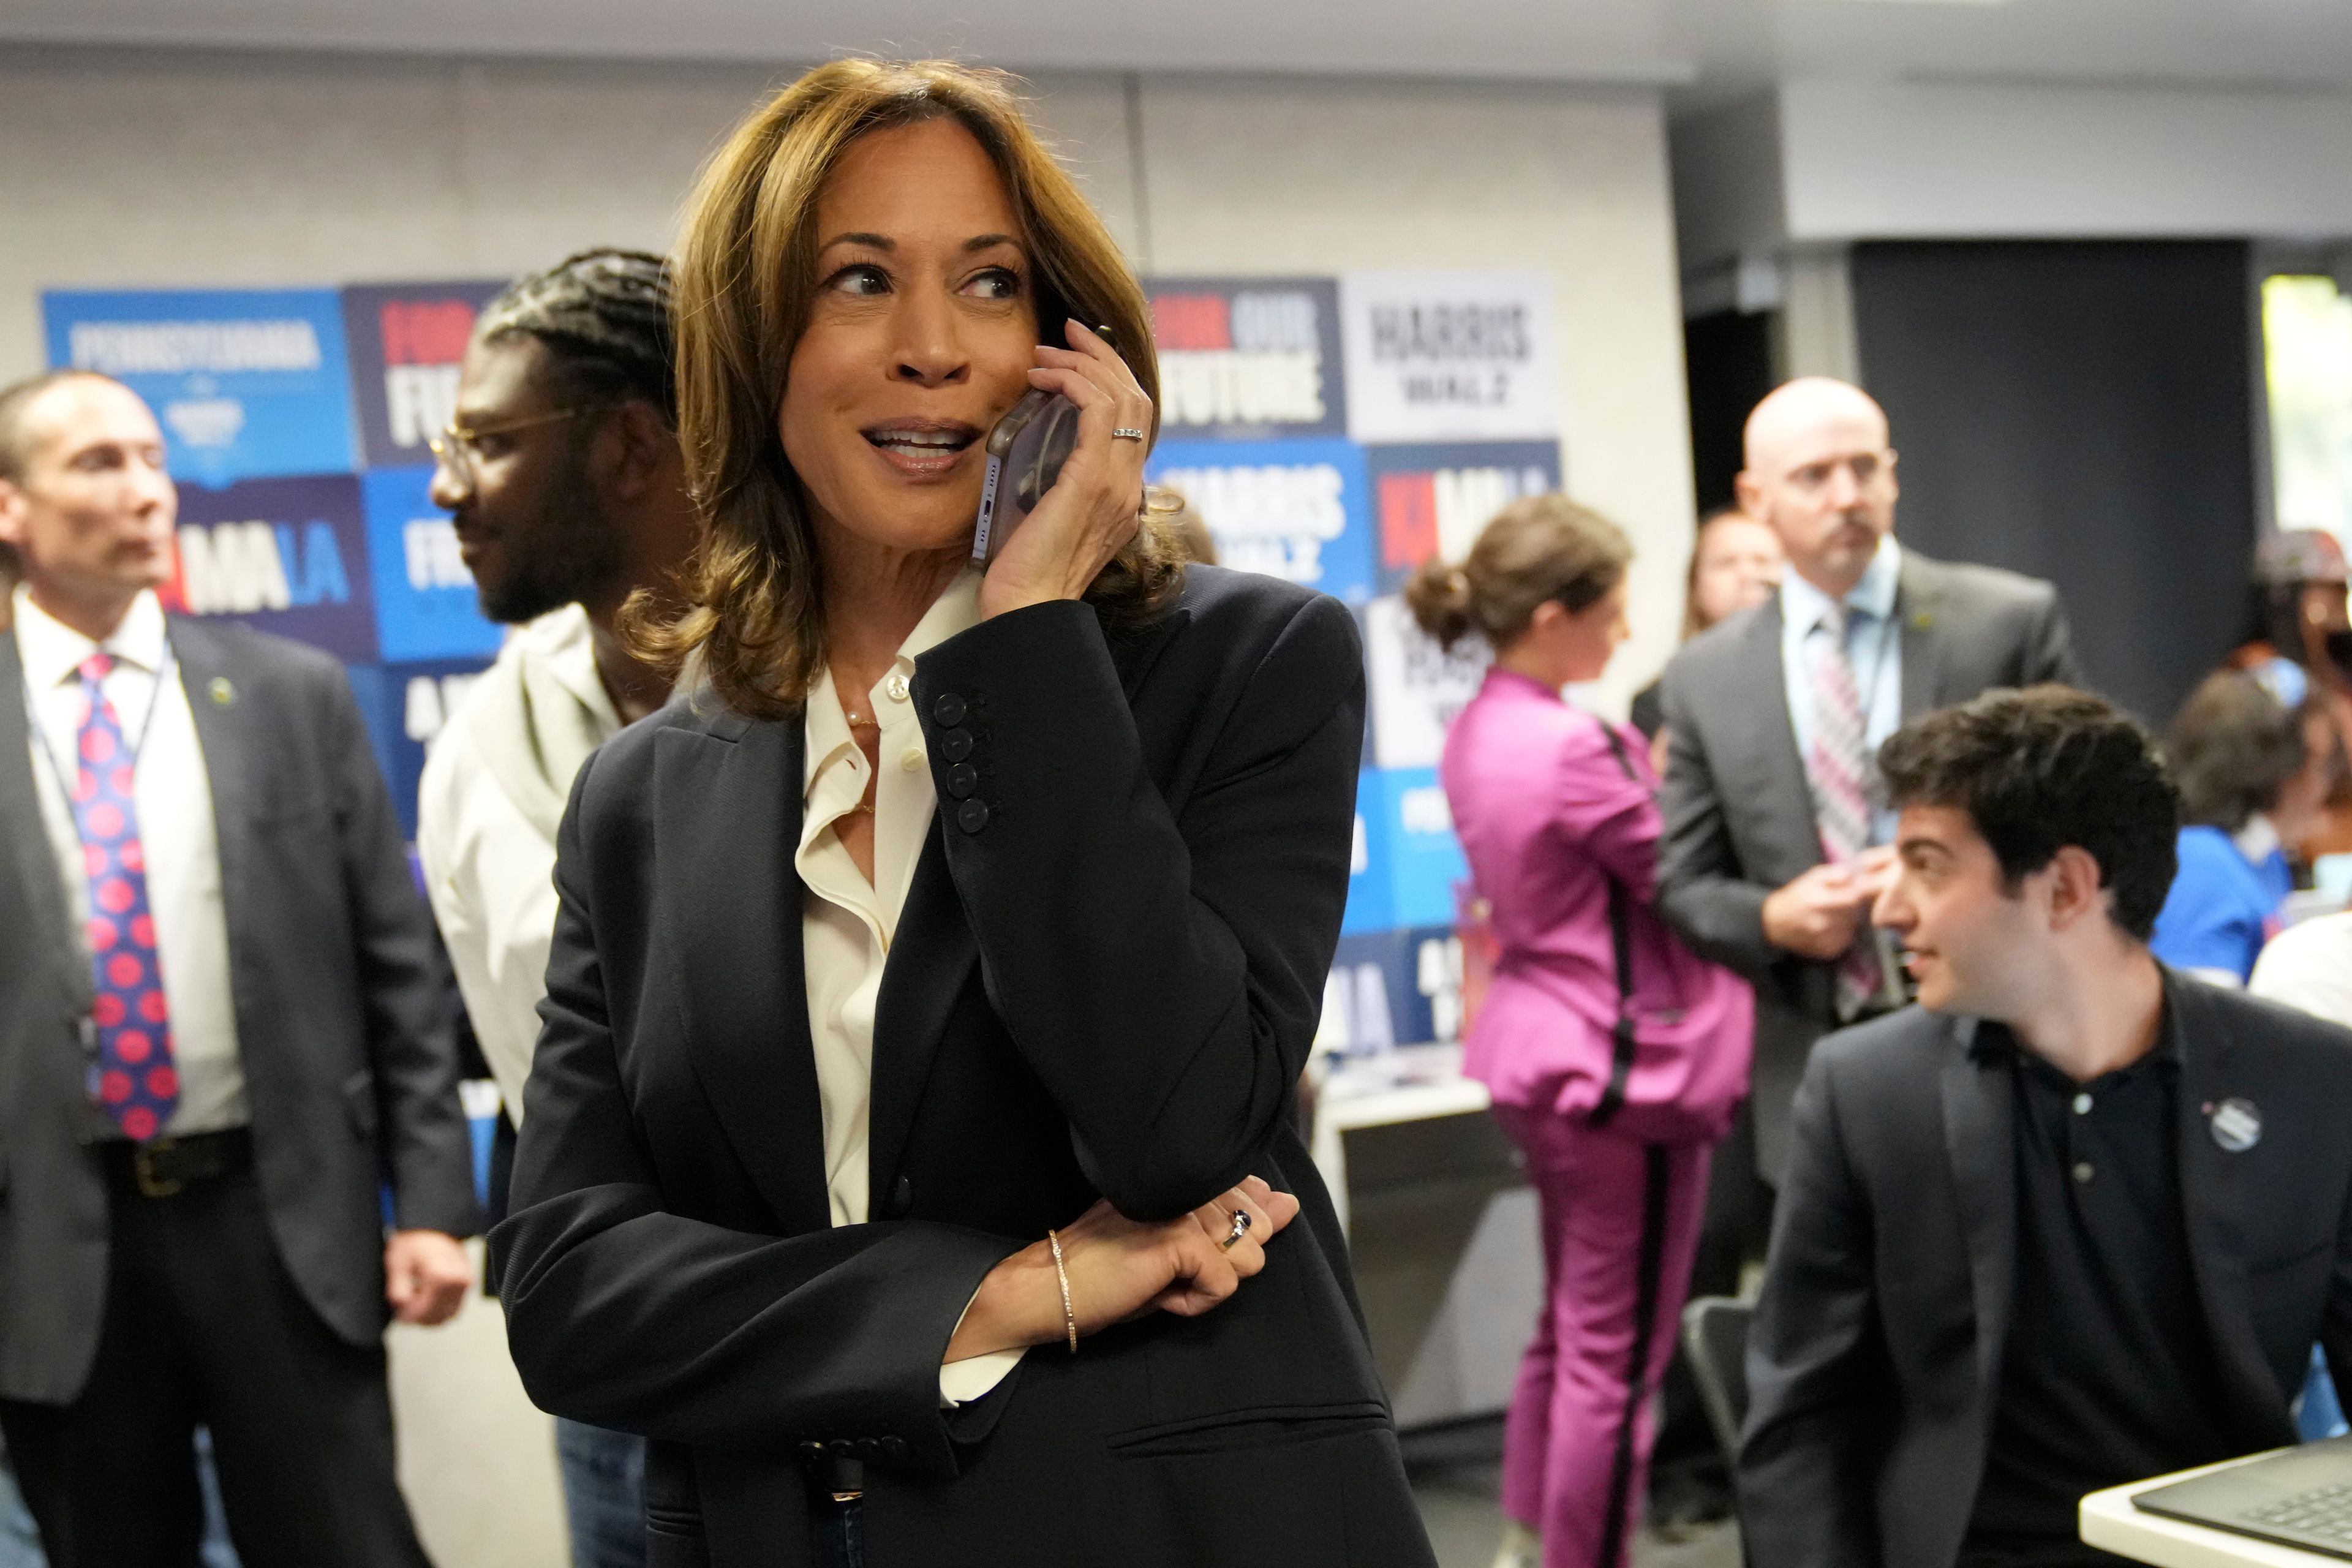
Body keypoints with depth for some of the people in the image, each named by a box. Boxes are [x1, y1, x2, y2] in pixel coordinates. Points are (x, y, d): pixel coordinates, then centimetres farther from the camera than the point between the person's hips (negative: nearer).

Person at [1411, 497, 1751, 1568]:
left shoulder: (1477, 733, 7)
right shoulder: (1573, 747, -23)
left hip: (1537, 1048, 10)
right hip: (1619, 1064, -10)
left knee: (1568, 1326, 22)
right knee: (1616, 1358, 1)